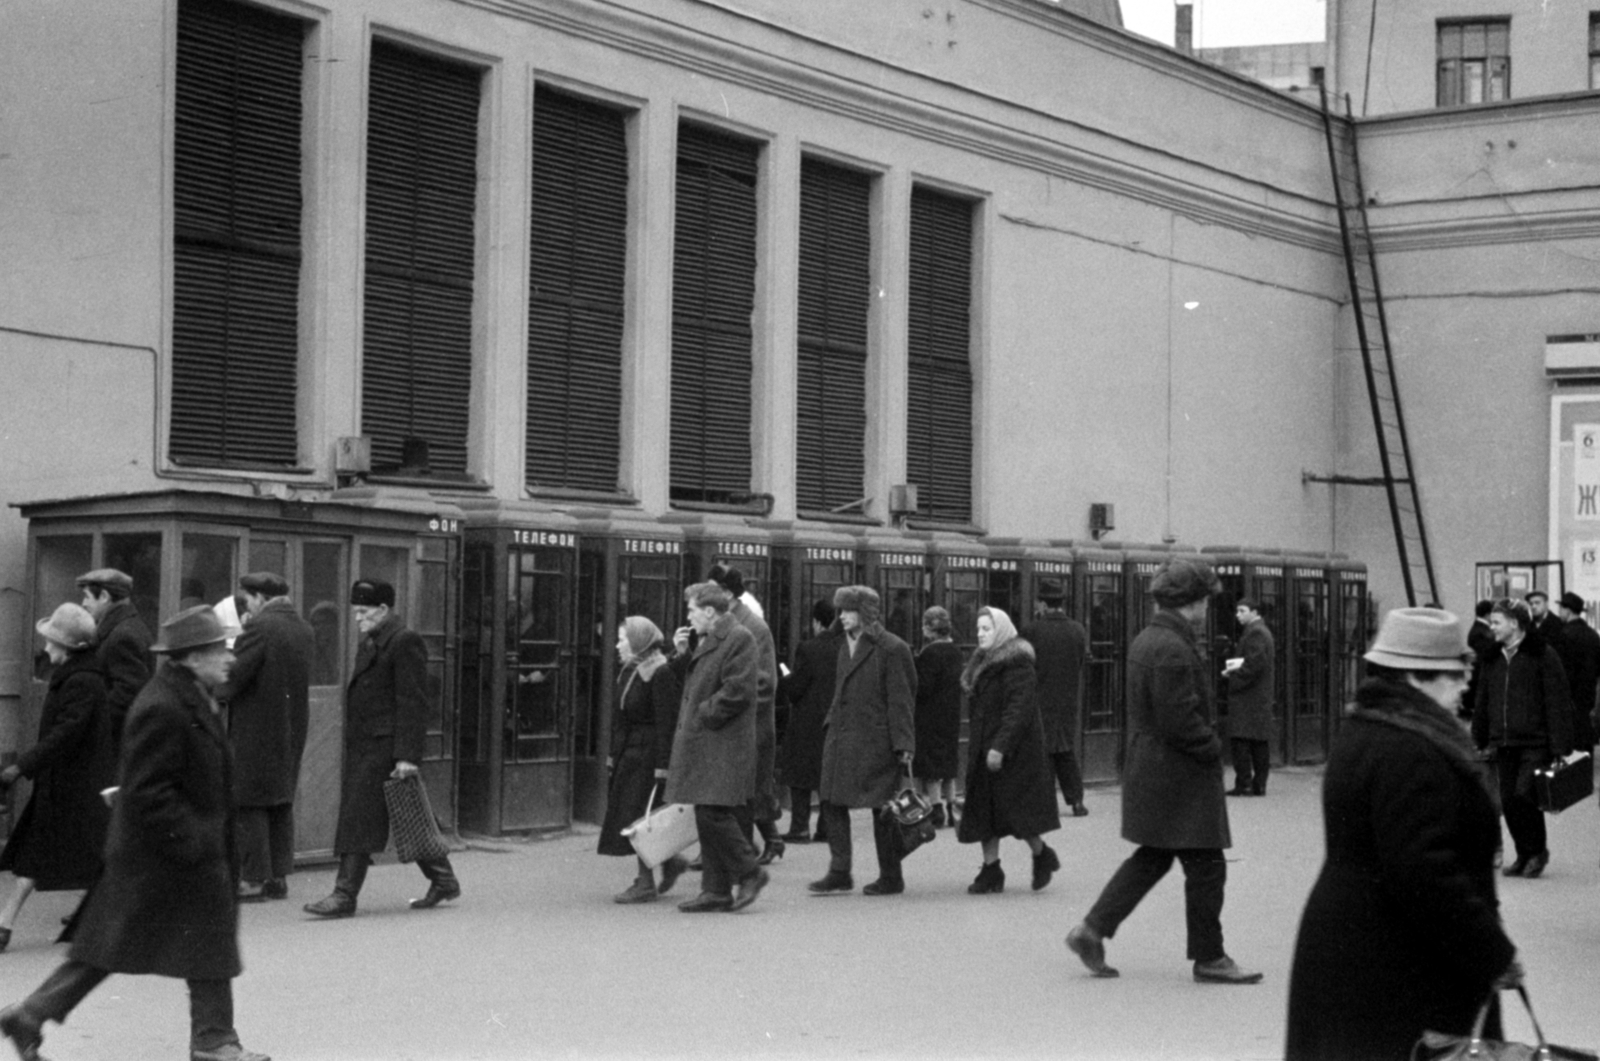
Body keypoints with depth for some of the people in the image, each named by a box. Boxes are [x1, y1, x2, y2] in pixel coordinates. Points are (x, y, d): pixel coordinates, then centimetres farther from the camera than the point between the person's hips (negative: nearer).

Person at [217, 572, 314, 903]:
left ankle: (253, 880, -1)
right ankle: (279, 877, 17)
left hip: (256, 729, -8)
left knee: (250, 804, -2)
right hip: (293, 727, 8)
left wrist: (216, 693, 1)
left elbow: (234, 675, -17)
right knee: (282, 803, 14)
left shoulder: (260, 628, -15)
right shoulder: (305, 630, 9)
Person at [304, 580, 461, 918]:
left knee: (359, 817, -10)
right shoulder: (372, 643, 19)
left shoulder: (405, 642, -11)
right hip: (363, 746, 9)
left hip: (384, 747, -9)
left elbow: (412, 703, -16)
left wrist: (407, 756, -21)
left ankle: (345, 896, -8)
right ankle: (443, 881, 22)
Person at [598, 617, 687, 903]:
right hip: (628, 753, 9)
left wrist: (662, 765, -21)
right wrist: (613, 754, 14)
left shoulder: (661, 674, -15)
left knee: (638, 815, -7)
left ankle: (646, 883, 1)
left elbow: (666, 723, -18)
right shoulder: (628, 672, 12)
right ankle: (669, 861, 26)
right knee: (627, 813, 10)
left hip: (648, 752, -9)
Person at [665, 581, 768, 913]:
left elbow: (739, 690, -19)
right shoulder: (707, 641, 19)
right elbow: (692, 684, 25)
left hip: (724, 745, -10)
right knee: (707, 817, 9)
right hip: (702, 745, 10)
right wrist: (682, 654, 10)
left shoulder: (740, 639, -11)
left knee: (714, 813, -13)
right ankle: (716, 890, 14)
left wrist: (703, 715, -14)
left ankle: (749, 873, 1)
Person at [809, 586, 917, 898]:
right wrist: (832, 723, 15)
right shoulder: (846, 646, 16)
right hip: (841, 737, 8)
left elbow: (901, 701, -11)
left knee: (882, 810, 0)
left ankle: (891, 878, 11)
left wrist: (904, 744, -15)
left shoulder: (891, 649, -9)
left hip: (875, 740, -8)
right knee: (832, 802, 3)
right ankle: (839, 873, 10)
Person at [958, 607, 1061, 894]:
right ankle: (991, 870, 8)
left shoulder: (1016, 663, -14)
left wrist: (1000, 746, -26)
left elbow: (1018, 709, -21)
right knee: (984, 807, 5)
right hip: (983, 748, 9)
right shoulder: (983, 662, 15)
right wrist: (978, 746, 15)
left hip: (1013, 748, -9)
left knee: (1012, 805, -5)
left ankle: (1042, 855, 16)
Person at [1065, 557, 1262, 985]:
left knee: (1152, 857, 18)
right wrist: (1213, 747, -8)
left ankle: (1092, 930, 15)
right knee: (1205, 865, 2)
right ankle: (1208, 958, 11)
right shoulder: (1173, 649, -21)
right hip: (1179, 776, -10)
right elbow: (1180, 720, -24)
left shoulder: (1144, 640, 11)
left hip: (1147, 769, 10)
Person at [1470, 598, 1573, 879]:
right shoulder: (1493, 659, 13)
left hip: (1535, 743, -6)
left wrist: (1559, 747, -12)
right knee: (1508, 800, 4)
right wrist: (1479, 741, 14)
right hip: (1504, 744, 6)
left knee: (1524, 794, -14)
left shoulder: (1543, 655, -6)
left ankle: (1538, 851, 7)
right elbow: (1482, 704, 18)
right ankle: (1524, 855, 19)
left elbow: (1558, 704, -8)